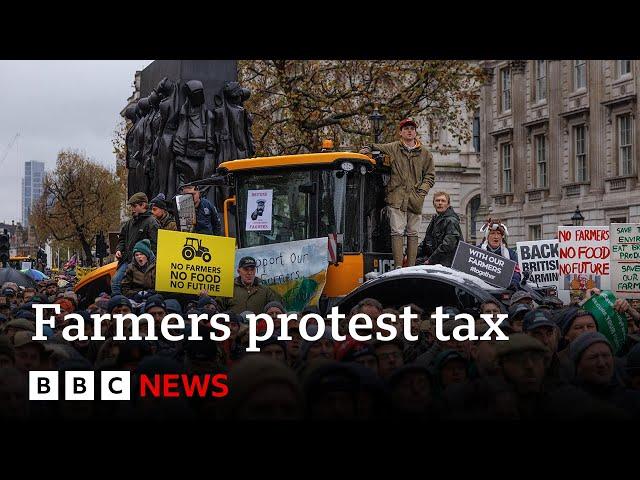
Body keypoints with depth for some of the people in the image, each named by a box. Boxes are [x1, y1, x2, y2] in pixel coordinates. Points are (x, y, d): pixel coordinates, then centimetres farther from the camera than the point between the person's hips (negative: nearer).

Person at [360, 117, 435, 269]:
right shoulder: (393, 148, 7)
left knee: (413, 233, 5)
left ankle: (411, 267, 8)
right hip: (396, 198, -2)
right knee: (397, 232, -8)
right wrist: (368, 149, -6)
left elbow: (430, 175, 15)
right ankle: (398, 267, -10)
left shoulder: (424, 153, 12)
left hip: (415, 199, 2)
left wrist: (422, 191, 2)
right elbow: (375, 148, 17)